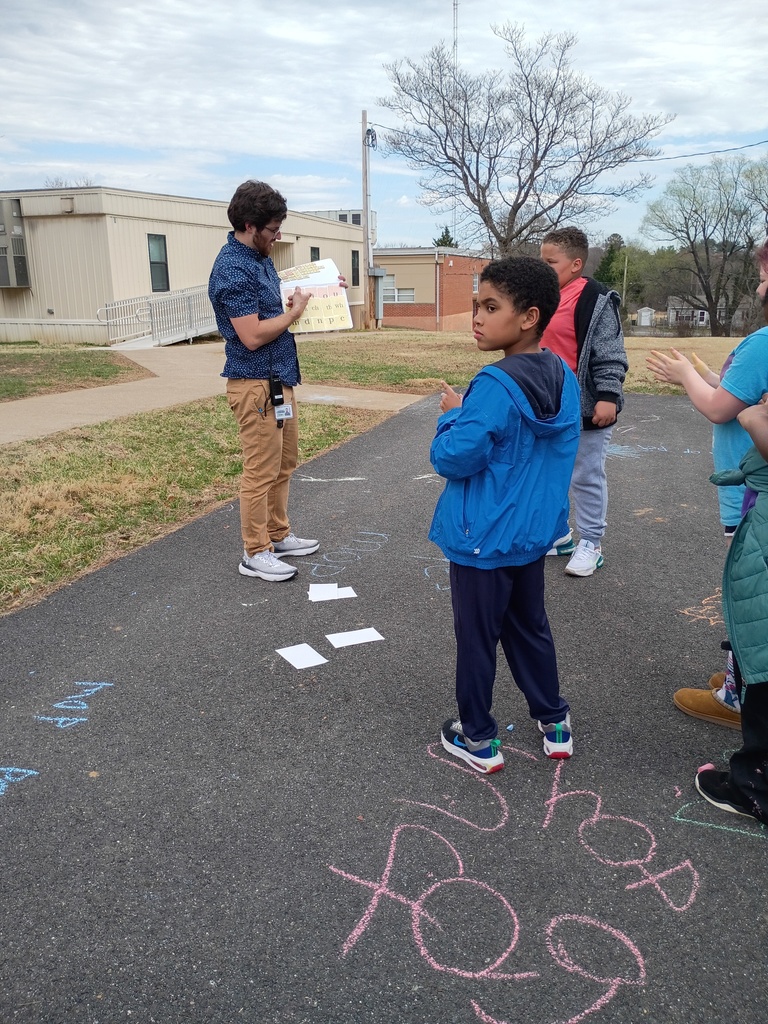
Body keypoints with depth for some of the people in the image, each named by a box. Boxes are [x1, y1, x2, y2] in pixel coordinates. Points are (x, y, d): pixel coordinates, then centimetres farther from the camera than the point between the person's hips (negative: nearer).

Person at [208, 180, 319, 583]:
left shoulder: (260, 259, 13)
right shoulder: (232, 269, -18)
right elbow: (252, 335, -23)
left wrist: (308, 295, 10)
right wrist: (293, 312, -11)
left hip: (279, 379, 10)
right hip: (256, 385, -10)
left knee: (283, 464, 18)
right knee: (261, 471, -2)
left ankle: (278, 535, 32)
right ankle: (255, 553, 11)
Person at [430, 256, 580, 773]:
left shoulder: (495, 386, -25)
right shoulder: (564, 378, 1)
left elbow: (453, 458, -23)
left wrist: (453, 415, -6)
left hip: (483, 540, -7)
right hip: (534, 534, 8)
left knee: (477, 638, 9)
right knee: (530, 627, 23)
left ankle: (478, 739, 25)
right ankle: (554, 722, 36)